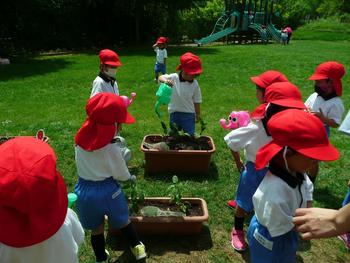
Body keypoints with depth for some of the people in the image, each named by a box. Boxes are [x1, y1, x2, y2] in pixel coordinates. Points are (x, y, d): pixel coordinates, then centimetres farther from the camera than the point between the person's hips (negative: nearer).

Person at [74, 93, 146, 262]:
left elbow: (90, 163, 3)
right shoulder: (111, 149, -23)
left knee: (96, 229, 24)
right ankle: (138, 248, 41)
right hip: (107, 190, -4)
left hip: (84, 190, 4)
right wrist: (131, 177, 8)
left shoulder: (80, 141, -10)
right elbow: (121, 175, -10)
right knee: (123, 222, 22)